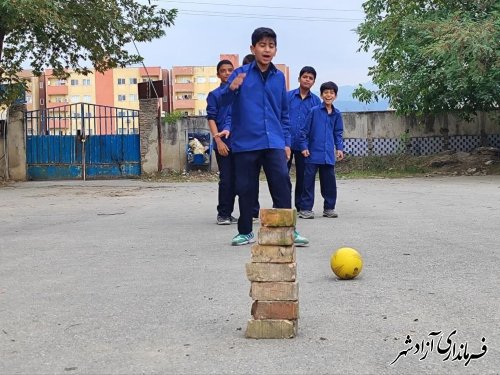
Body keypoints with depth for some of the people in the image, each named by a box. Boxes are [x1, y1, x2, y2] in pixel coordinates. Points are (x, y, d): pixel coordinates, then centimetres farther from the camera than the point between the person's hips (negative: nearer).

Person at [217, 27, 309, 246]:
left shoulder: (279, 77, 11)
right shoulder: (241, 74, 1)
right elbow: (224, 101, -10)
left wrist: (286, 141, 15)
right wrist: (231, 88, -32)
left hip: (274, 142, 2)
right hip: (245, 142, -2)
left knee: (282, 184, -6)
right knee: (245, 189, 6)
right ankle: (245, 232, 19)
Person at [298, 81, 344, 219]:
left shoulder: (337, 114, 9)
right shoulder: (314, 111, -2)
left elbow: (338, 133, 17)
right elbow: (304, 130, -1)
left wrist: (339, 148, 6)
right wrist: (304, 147, -6)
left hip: (328, 154, 4)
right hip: (313, 153, -4)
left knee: (329, 182, 8)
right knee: (309, 181, -1)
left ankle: (329, 208, 19)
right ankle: (306, 209, 6)